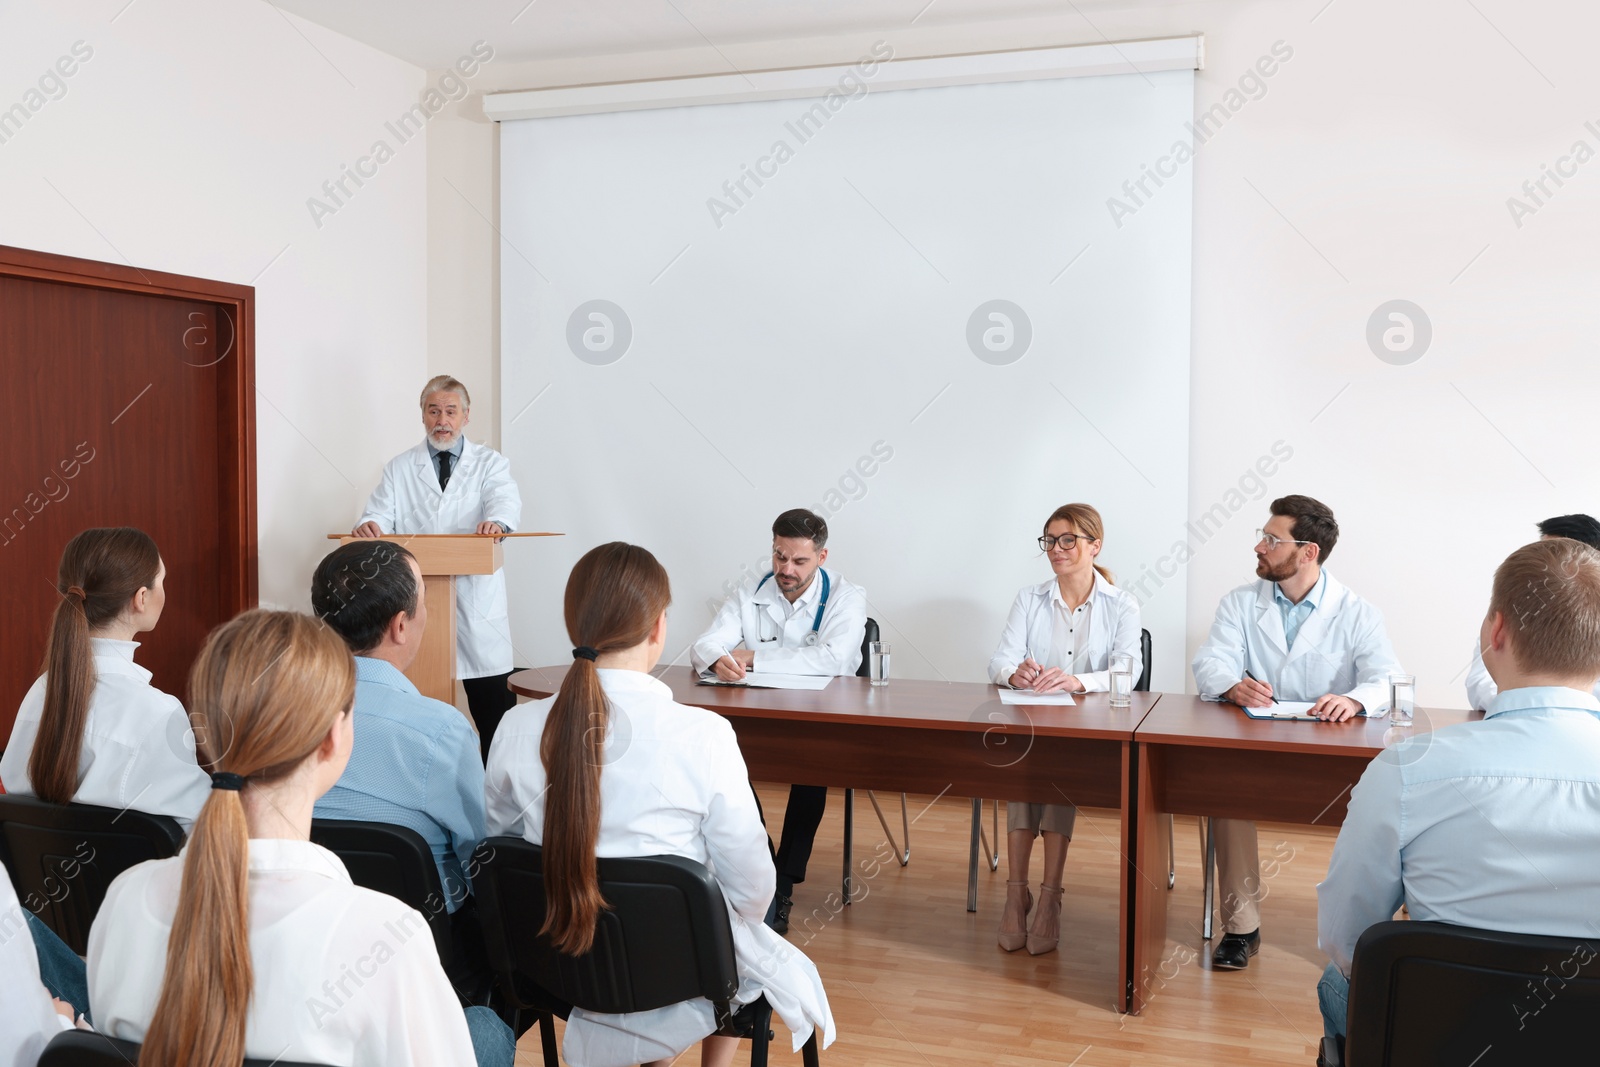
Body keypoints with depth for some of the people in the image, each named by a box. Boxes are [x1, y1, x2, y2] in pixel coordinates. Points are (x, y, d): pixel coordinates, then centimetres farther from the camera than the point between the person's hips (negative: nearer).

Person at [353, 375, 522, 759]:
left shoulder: (490, 463, 9)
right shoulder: (399, 469, 14)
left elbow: (506, 500, -10)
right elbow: (381, 515, 4)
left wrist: (496, 521, -34)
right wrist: (369, 526, -21)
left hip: (477, 607, -1)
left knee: (495, 708, 1)